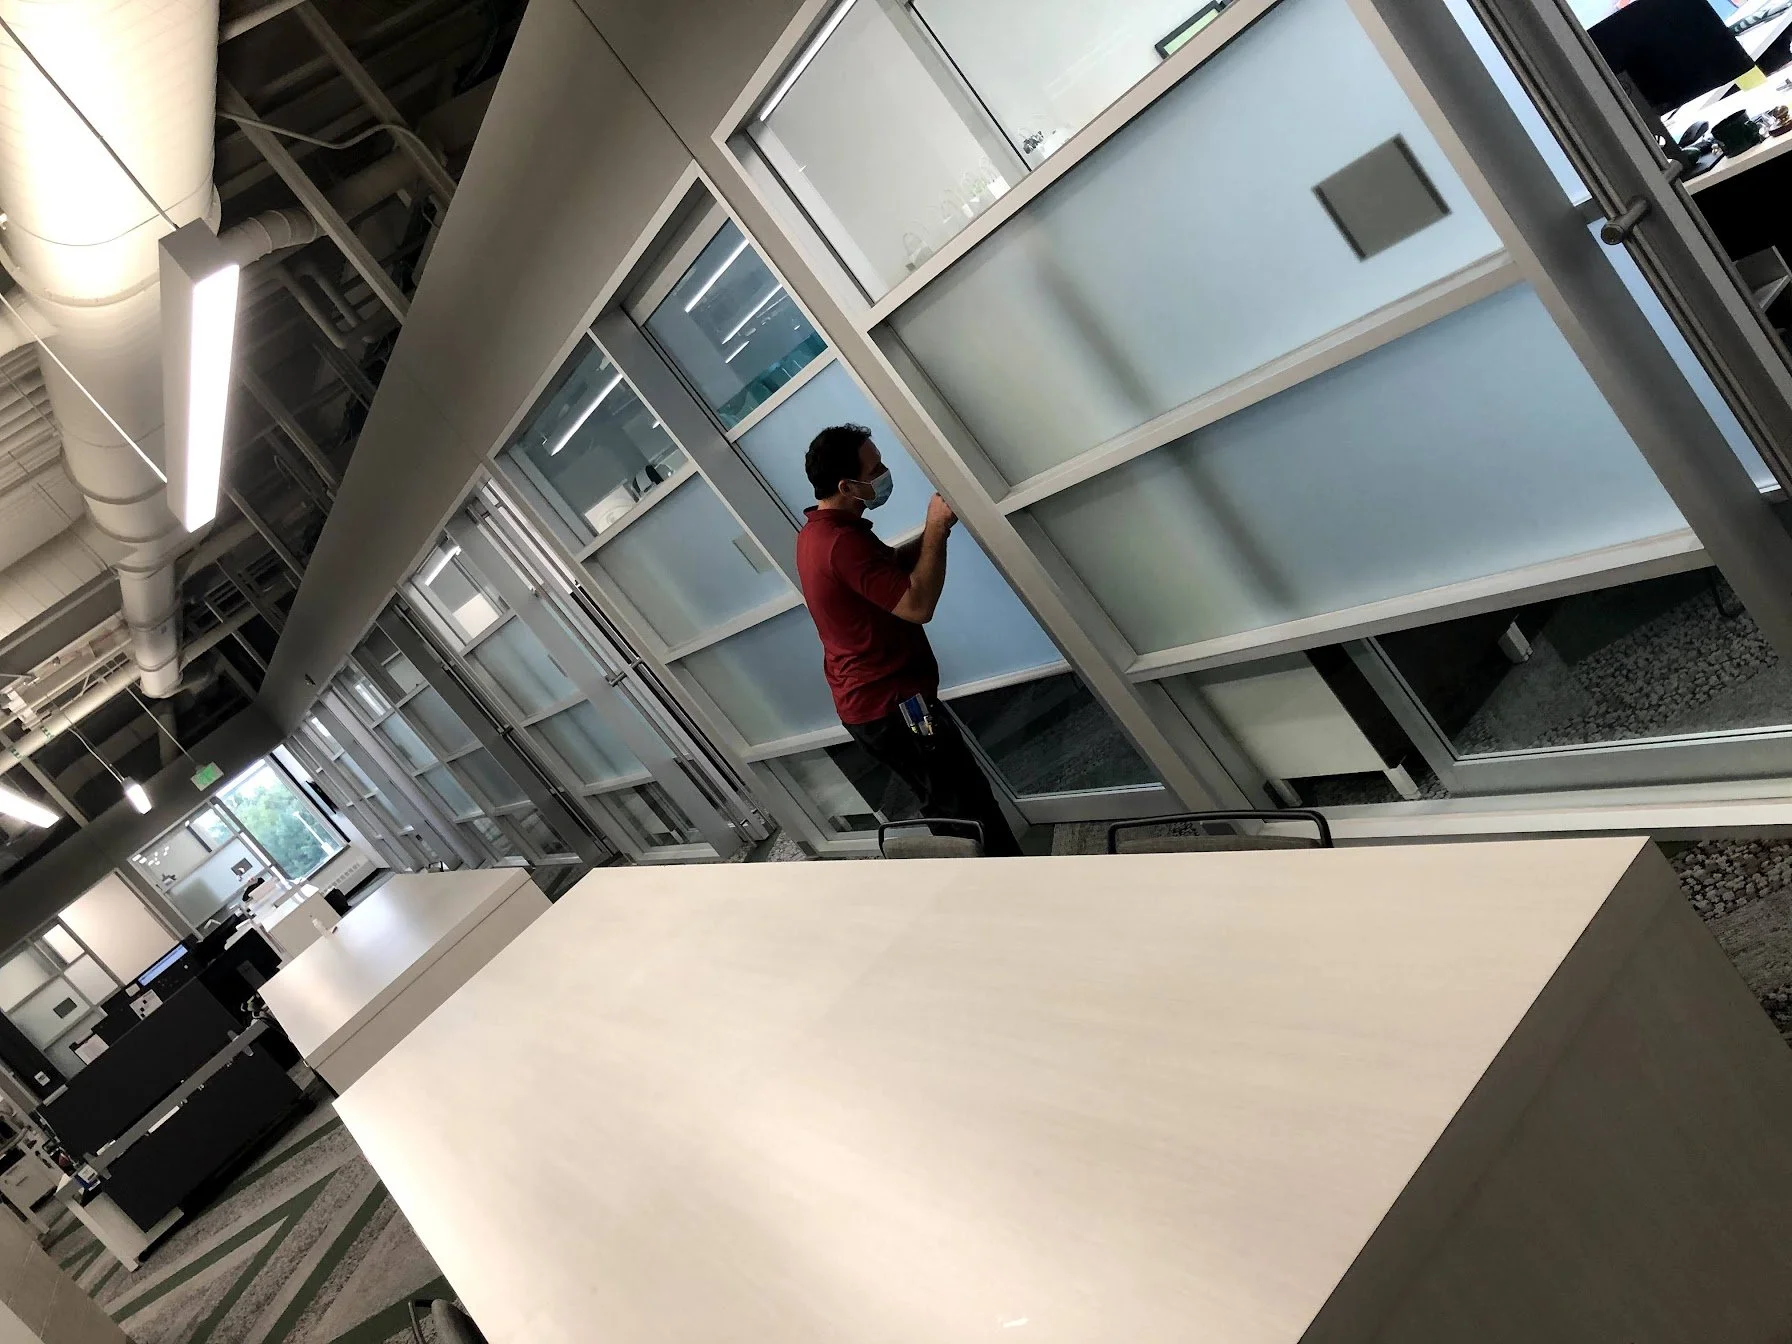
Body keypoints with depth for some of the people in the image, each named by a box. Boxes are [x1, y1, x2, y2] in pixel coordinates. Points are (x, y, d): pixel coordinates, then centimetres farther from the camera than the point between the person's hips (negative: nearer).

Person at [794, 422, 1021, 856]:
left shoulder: (816, 532, 10)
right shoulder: (842, 541, -24)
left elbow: (892, 566, 19)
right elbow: (918, 604, -27)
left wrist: (932, 530, 4)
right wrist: (937, 532, -17)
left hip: (865, 704, 11)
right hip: (894, 706, -11)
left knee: (946, 810, 20)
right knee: (975, 814, -2)